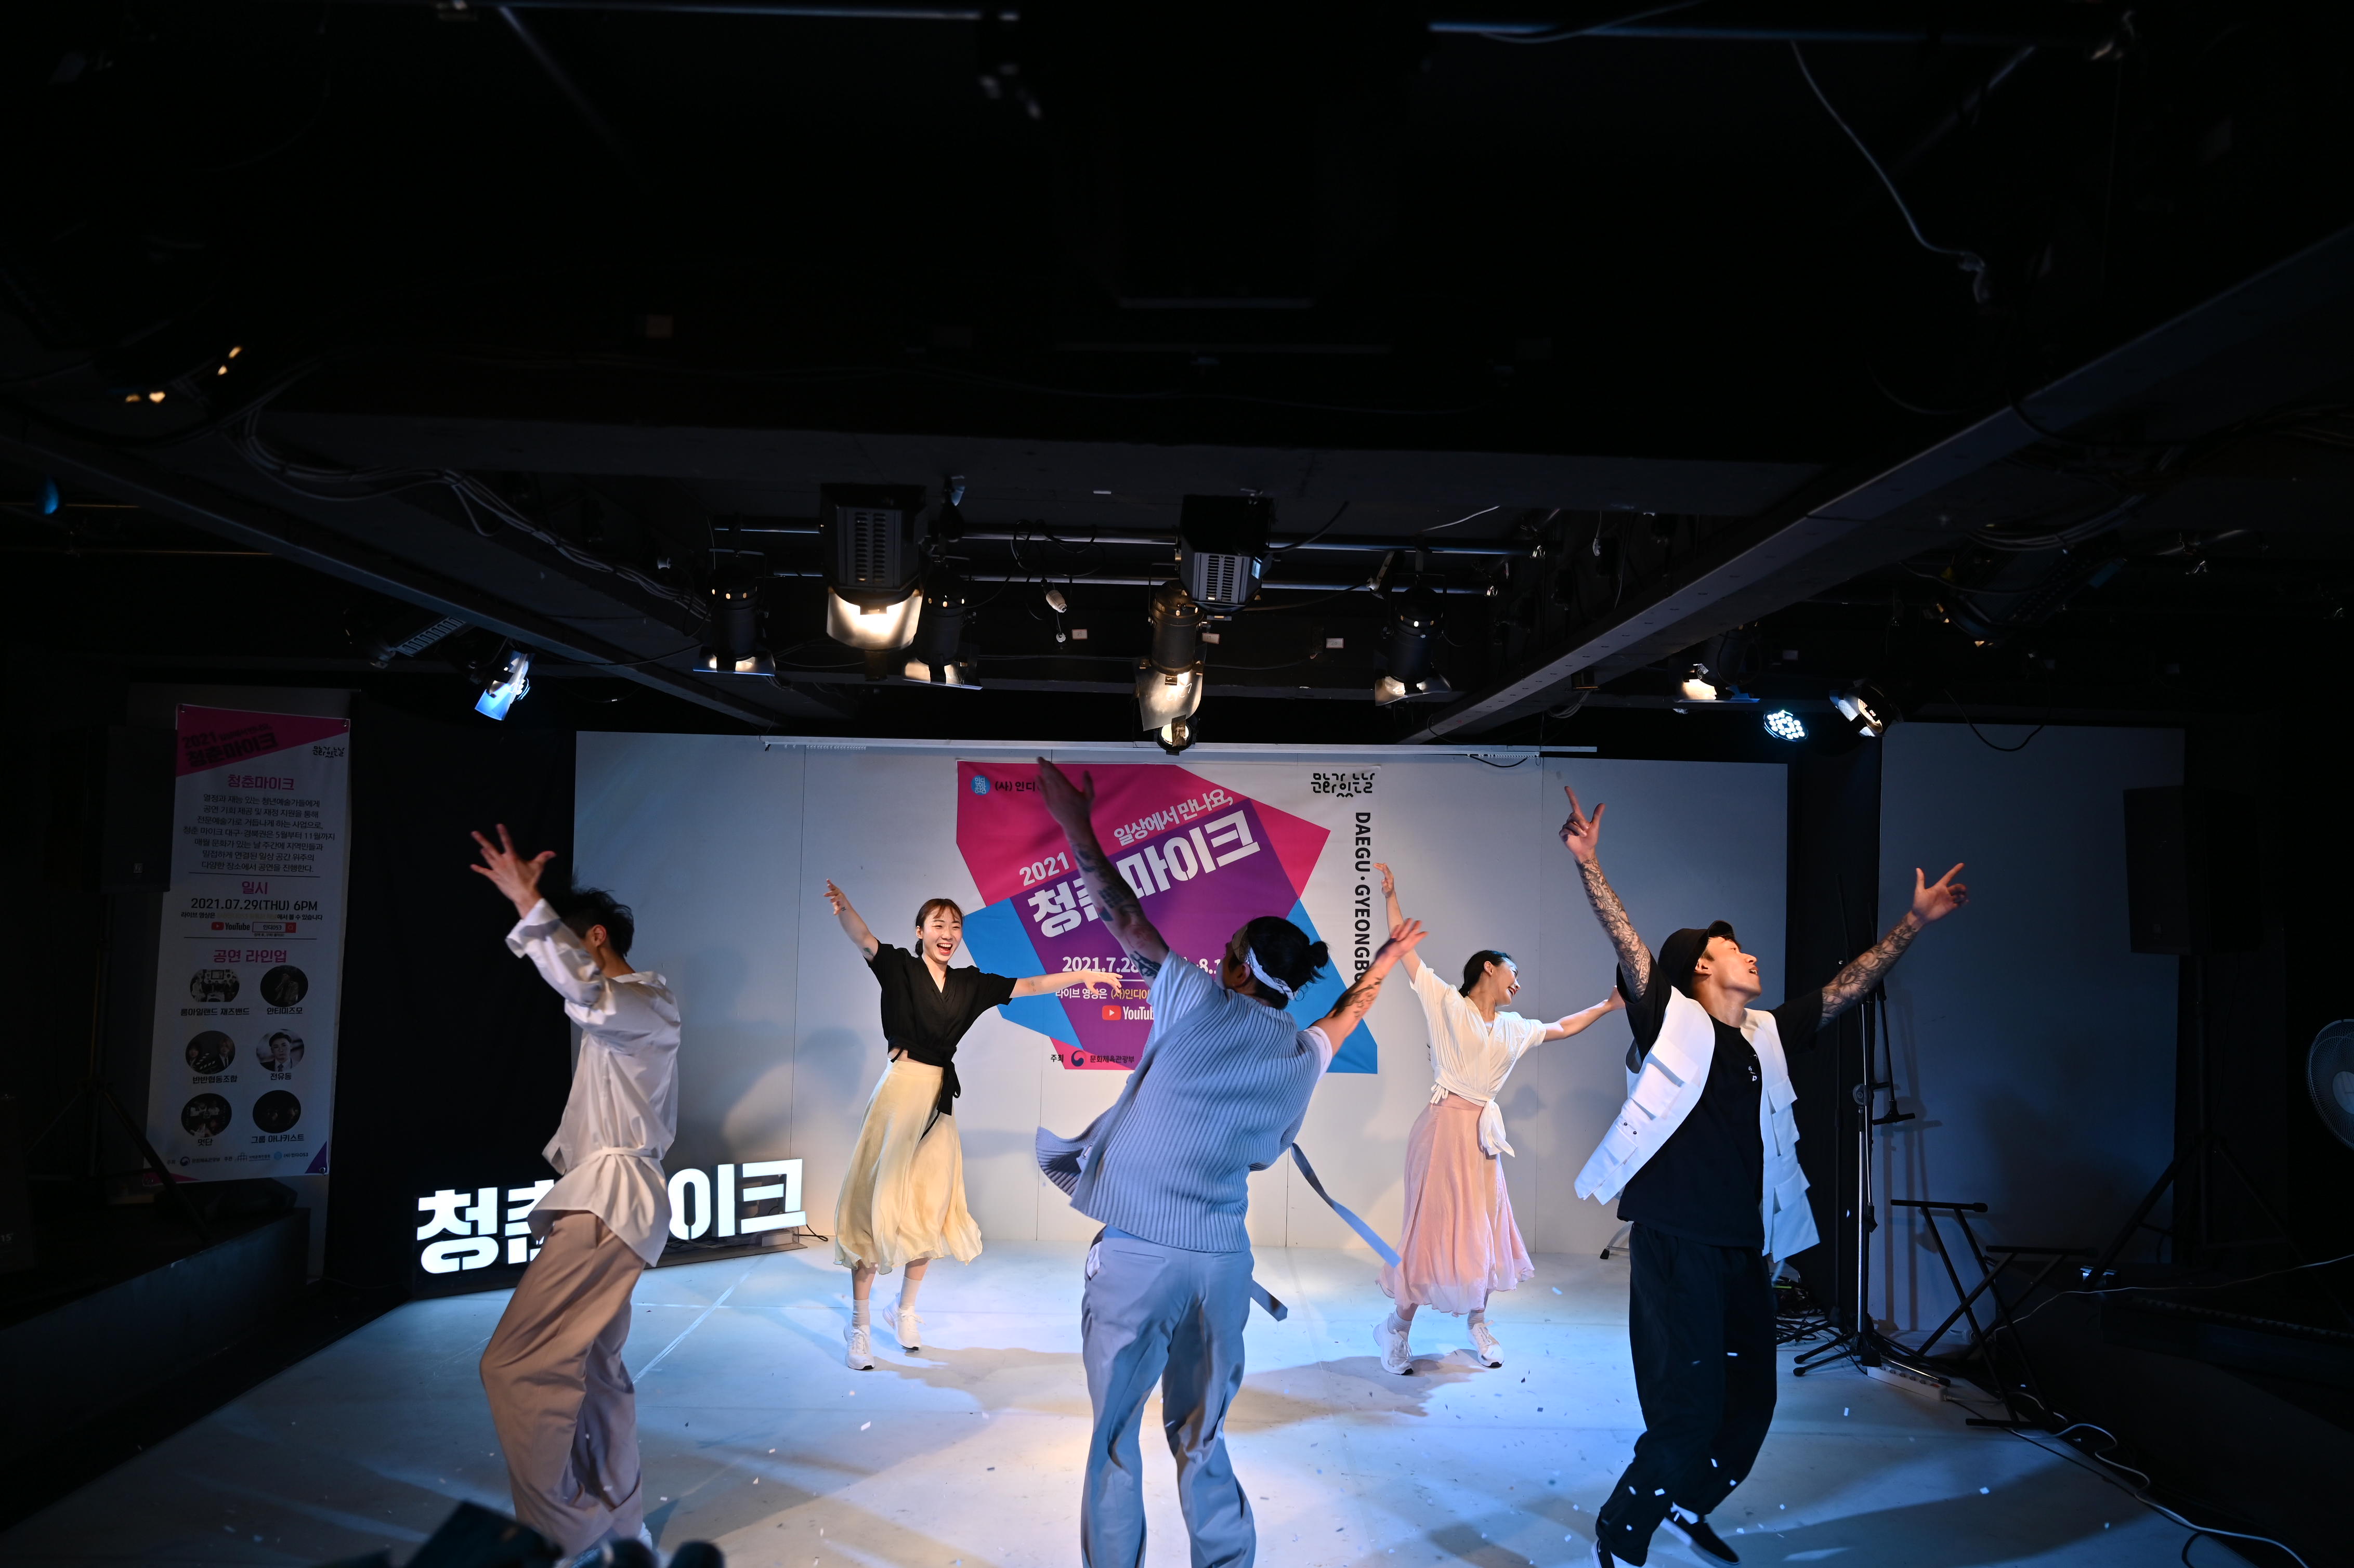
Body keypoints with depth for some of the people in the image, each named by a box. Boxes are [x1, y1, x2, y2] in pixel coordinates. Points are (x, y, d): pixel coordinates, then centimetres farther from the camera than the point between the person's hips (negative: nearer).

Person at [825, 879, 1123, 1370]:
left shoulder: (971, 984, 10)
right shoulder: (899, 967, -4)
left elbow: (1028, 986, 15)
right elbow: (864, 939, -23)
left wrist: (1083, 975, 8)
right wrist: (843, 908, -44)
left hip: (939, 1099, 5)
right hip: (900, 1091, -5)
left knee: (929, 1209, 11)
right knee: (877, 1205, -4)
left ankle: (906, 1311, 29)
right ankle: (859, 1328, 5)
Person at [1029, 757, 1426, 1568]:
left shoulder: (1199, 1001, -3)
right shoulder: (1306, 1056, 9)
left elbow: (1125, 918, 3)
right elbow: (1349, 1009, 31)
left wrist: (1077, 825, 13)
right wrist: (1388, 957, 49)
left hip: (1138, 1255, -4)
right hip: (1224, 1260, 4)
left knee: (1113, 1443, 7)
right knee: (1201, 1440, 18)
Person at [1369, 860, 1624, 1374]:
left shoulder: (1515, 1029, 17)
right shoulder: (1446, 1003, -2)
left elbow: (1561, 1028, 32)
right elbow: (1405, 950, -5)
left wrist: (1607, 1005, 34)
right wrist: (1391, 898, -8)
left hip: (1483, 1134, 7)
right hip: (1444, 1126, -6)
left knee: (1483, 1230, 11)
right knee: (1434, 1228, -5)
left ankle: (1478, 1322, 27)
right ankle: (1396, 1327, 7)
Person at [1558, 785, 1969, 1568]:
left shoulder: (1767, 1036, 13)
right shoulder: (1674, 1022, -4)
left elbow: (1848, 987, 18)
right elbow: (1627, 943, -16)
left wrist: (1915, 920, 18)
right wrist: (1586, 862, -27)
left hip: (1747, 1249, 7)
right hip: (1676, 1245, -7)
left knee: (1751, 1401, 13)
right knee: (1690, 1409, -6)